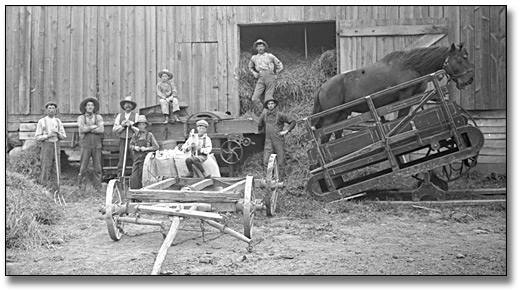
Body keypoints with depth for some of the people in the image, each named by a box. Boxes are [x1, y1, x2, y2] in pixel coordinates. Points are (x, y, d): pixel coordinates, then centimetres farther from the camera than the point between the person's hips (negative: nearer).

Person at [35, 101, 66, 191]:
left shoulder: (58, 121, 8)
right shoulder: (42, 121, -3)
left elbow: (63, 136, 9)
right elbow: (38, 137, -4)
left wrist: (58, 133, -13)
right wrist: (48, 135, -19)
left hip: (56, 146, 4)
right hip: (46, 146, -3)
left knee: (56, 168, 1)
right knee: (46, 169, -5)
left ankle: (54, 189, 7)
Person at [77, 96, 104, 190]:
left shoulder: (98, 117, 11)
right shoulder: (81, 118, 9)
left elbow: (101, 130, -6)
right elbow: (82, 129, -10)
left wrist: (88, 129, -7)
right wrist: (94, 127, -4)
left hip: (97, 145, 1)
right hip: (85, 145, -1)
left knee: (97, 167, 2)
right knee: (83, 167, -3)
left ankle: (97, 186, 7)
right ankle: (82, 186, 4)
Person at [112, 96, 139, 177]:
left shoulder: (135, 115, 9)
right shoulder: (119, 116, 16)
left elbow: (139, 129, 1)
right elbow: (114, 129, 11)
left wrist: (131, 124, -9)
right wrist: (122, 125, -3)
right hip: (122, 140, 2)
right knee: (121, 161, -1)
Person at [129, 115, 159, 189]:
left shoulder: (149, 135, 0)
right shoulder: (135, 135, 10)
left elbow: (156, 147, -1)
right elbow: (131, 145, 20)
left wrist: (146, 148, -11)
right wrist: (135, 147, -1)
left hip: (145, 158, -3)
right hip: (136, 157, 3)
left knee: (143, 176, -7)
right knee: (134, 177, -6)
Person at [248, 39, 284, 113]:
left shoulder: (270, 56, 10)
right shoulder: (254, 58, 17)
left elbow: (280, 65, 17)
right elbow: (250, 67, 35)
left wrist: (275, 74, 9)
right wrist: (254, 73, 16)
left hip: (270, 77, -2)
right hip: (260, 79, 3)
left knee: (268, 99, -8)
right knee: (254, 99, -12)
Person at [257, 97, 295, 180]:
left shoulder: (280, 115, -4)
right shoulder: (264, 114, 2)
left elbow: (292, 122, 3)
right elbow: (259, 125, 20)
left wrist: (286, 131, -5)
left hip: (279, 140, -2)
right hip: (268, 141, 2)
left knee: (280, 161, 0)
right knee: (266, 161, -7)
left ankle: (281, 178, 13)